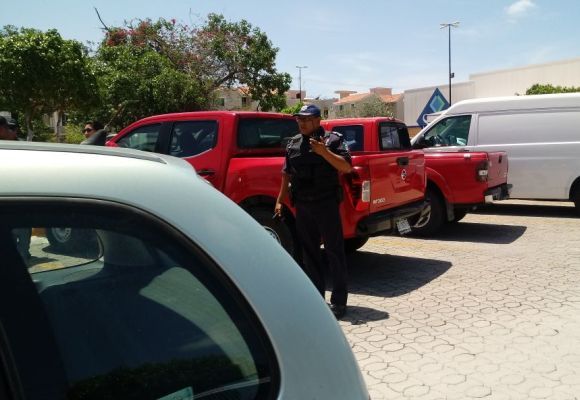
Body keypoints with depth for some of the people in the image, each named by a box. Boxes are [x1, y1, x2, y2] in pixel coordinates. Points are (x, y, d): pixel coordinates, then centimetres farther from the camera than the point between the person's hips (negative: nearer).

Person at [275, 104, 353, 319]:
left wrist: (324, 152, -22)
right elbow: (287, 174, 19)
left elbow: (347, 167, -12)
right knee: (309, 252, 11)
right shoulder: (293, 143, 13)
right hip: (303, 205, 6)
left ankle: (339, 300, 5)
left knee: (334, 251, -1)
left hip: (326, 204, -5)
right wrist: (280, 200, 16)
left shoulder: (332, 139, -2)